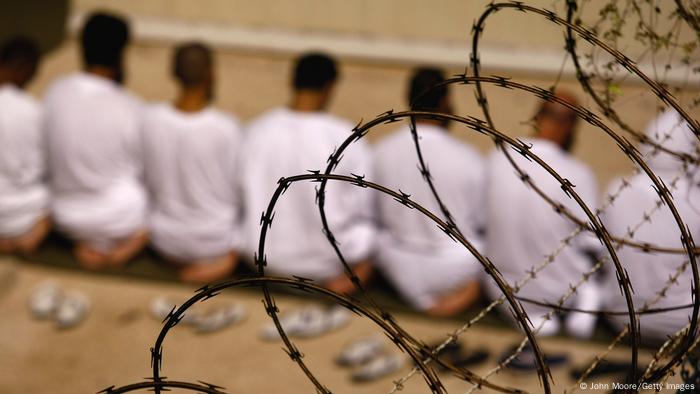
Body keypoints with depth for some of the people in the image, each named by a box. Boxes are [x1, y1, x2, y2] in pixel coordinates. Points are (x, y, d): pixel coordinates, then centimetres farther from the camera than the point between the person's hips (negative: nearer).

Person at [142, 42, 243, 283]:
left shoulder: (149, 119, -15)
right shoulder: (226, 128, -24)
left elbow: (146, 181, -1)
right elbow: (239, 194, -11)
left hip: (164, 239, 3)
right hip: (214, 240, -3)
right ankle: (229, 256, 15)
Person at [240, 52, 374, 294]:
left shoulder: (257, 130, -11)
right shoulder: (348, 139, -20)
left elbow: (244, 195, 1)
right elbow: (359, 208, -9)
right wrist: (360, 265, 6)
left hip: (264, 257, 4)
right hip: (325, 264, -4)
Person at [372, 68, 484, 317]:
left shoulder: (382, 151, -10)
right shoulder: (467, 158, -17)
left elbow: (378, 215, 2)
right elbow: (481, 220, -3)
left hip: (400, 270, 2)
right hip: (455, 269, -2)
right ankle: (472, 287, 12)